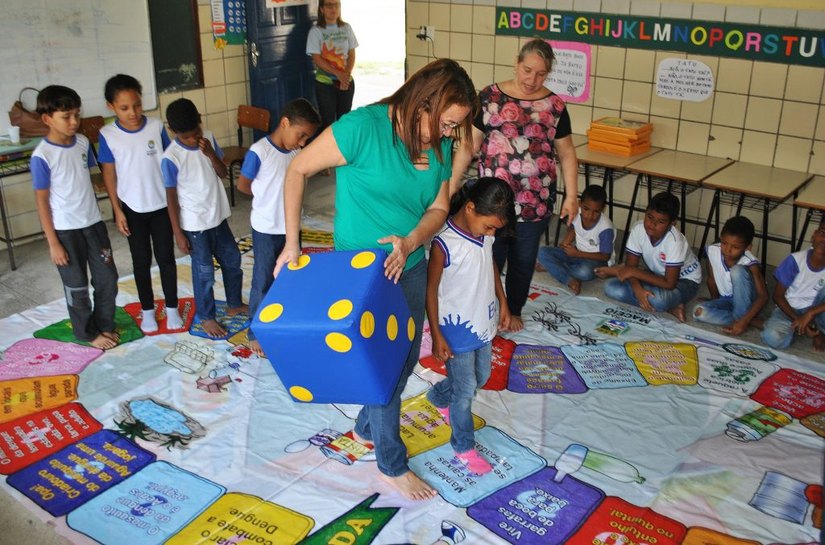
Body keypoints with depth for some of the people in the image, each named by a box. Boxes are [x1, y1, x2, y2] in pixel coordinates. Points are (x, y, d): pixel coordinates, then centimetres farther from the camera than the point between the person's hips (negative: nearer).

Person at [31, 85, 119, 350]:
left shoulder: (82, 142, 0)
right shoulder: (42, 156, -17)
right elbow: (42, 201, -13)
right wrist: (53, 243, -12)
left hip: (93, 222, 6)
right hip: (65, 230, -5)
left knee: (108, 278, 13)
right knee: (77, 285, 9)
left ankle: (104, 324, 33)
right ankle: (87, 333, 27)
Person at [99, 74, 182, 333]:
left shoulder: (157, 126, -8)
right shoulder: (108, 135, -9)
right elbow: (109, 174, -3)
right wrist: (117, 210, -4)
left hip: (161, 204, 0)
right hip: (132, 208, 0)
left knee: (166, 258, 9)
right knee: (141, 261, 11)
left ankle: (172, 307, 25)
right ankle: (147, 310, 27)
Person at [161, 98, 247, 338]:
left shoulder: (208, 139, -4)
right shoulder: (171, 157, -19)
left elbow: (223, 173, 0)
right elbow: (171, 197, -14)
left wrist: (211, 153, -18)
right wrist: (178, 233, -12)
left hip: (218, 216, 6)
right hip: (194, 223, -6)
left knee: (232, 260, 18)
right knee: (204, 272, 6)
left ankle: (234, 304, 39)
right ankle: (206, 317, 25)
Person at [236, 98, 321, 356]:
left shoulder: (297, 152, -2)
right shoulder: (259, 152, -21)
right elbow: (243, 185, -10)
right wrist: (267, 197, 0)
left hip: (291, 227, 6)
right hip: (266, 229, -6)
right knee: (264, 282, 6)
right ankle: (256, 332, 21)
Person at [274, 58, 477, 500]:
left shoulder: (439, 145, -3)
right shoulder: (362, 127, -23)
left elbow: (439, 208, 0)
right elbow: (297, 170, -15)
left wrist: (410, 241, -21)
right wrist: (291, 243, -16)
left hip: (410, 268, 7)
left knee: (405, 359, 20)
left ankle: (367, 428, 47)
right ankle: (392, 465, 27)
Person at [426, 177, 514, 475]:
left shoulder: (484, 234, -5)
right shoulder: (444, 244, -26)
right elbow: (431, 289, -19)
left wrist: (502, 301, 16)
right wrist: (437, 335, -15)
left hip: (483, 324, 8)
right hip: (457, 331, -7)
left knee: (481, 377, 23)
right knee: (465, 391, 5)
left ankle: (439, 397, 50)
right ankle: (464, 447, 27)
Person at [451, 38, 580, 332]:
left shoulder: (554, 106, 3)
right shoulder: (489, 97, -2)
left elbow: (566, 153, 7)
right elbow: (469, 145, -1)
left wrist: (571, 195, 1)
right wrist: (452, 185, -5)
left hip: (536, 202, 2)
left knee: (524, 260, 15)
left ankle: (514, 310, 36)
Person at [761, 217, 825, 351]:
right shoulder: (795, 260, -18)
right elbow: (777, 295, -11)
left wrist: (810, 313, -34)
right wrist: (797, 320, -19)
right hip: (789, 309, -1)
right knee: (772, 337, -33)